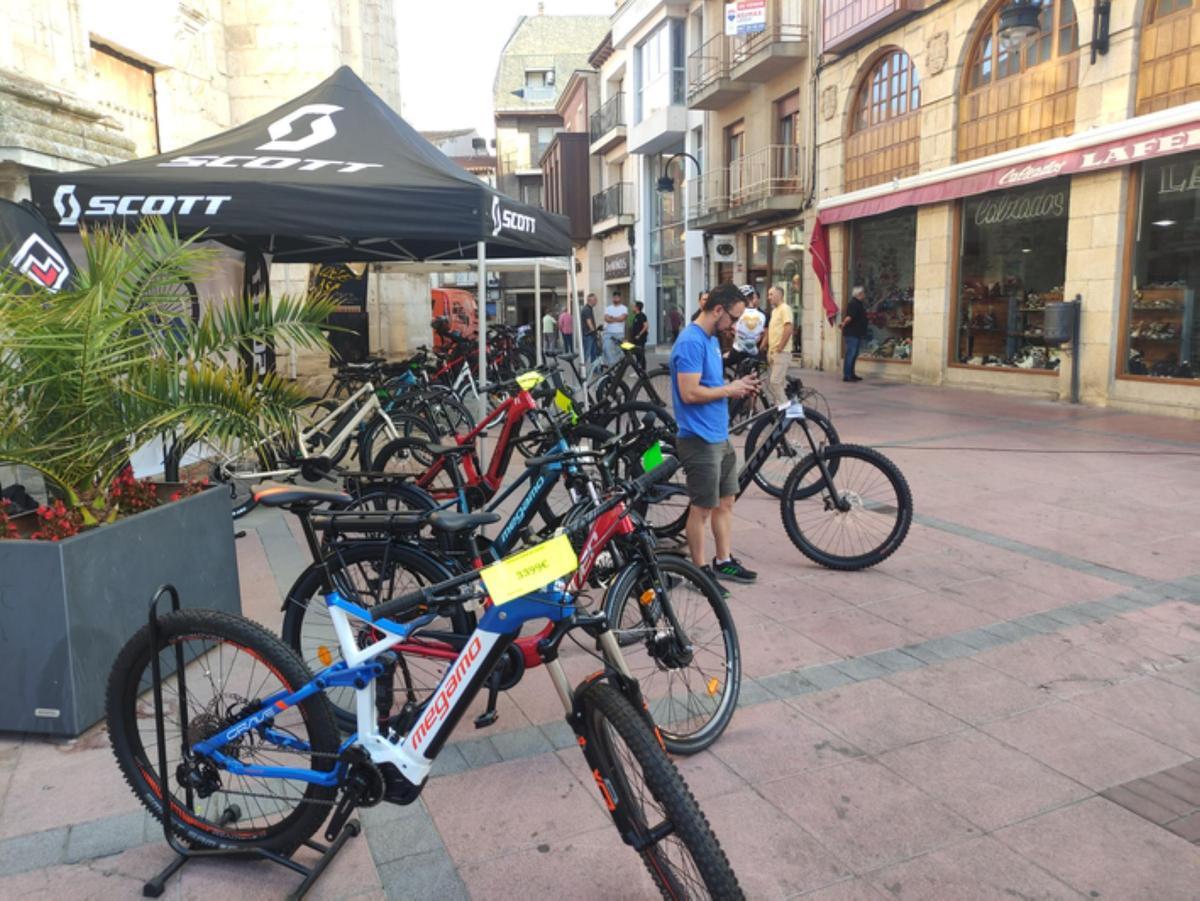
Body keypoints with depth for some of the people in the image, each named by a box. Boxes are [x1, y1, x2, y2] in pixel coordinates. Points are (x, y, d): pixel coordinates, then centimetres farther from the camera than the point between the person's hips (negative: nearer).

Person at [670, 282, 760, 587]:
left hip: (720, 436, 9)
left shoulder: (712, 339, 12)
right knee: (703, 507, 2)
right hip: (700, 440, -9)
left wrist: (737, 385, 4)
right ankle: (700, 570, 15)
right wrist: (729, 390, -14)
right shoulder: (691, 342, -19)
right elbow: (689, 393, -25)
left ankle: (724, 562, 28)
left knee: (725, 501, 16)